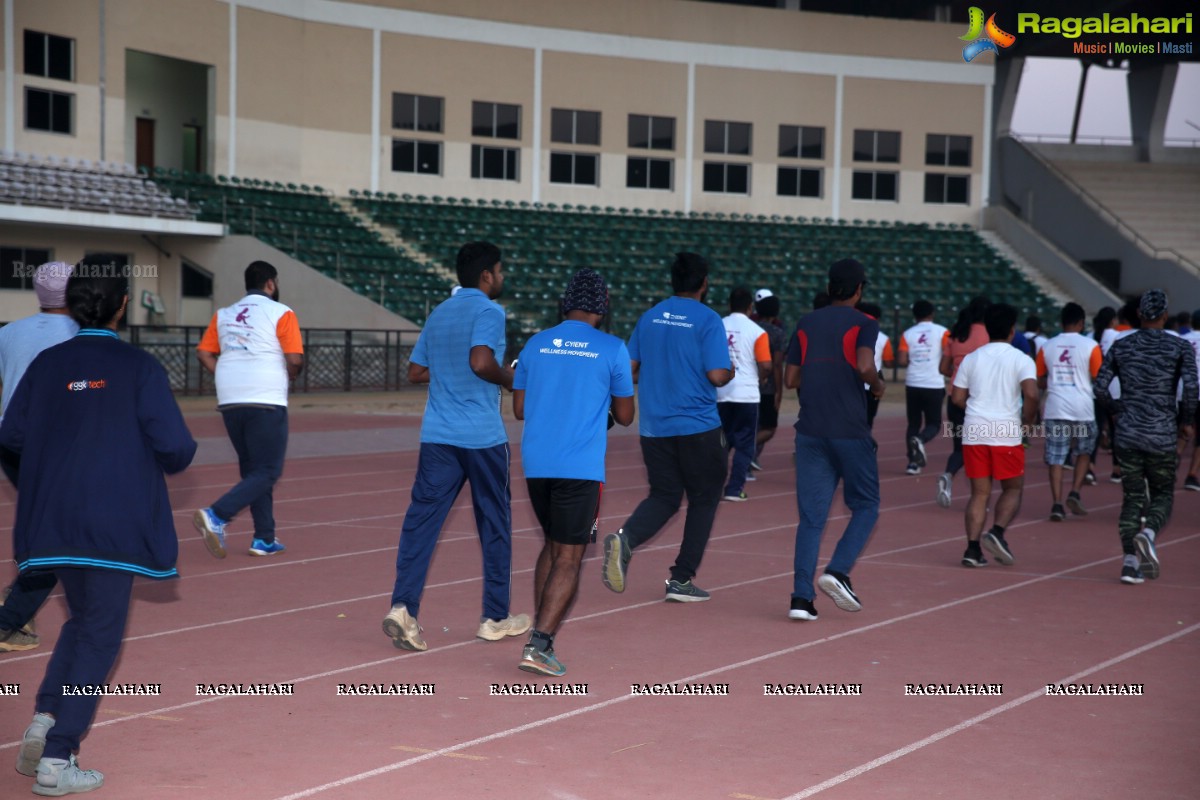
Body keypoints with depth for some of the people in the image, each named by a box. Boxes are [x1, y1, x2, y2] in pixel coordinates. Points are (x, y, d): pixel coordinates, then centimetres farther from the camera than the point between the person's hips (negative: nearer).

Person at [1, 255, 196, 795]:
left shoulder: (46, 364, 3)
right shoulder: (138, 367, -8)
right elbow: (174, 446, -12)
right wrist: (175, 462, 11)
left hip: (53, 522, 4)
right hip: (115, 523, -4)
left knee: (82, 618, 23)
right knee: (100, 635, 4)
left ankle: (45, 717, 5)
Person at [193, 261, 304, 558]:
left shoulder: (223, 314, 15)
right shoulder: (280, 313, -2)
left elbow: (204, 353, 8)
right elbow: (295, 359, -11)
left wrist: (232, 380, 12)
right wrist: (288, 376, 10)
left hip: (230, 402, 6)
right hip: (266, 402, -6)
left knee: (252, 470, 16)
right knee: (267, 473, -2)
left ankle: (264, 539, 15)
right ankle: (216, 516, -20)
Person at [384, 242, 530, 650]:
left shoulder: (438, 314, 14)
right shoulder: (489, 311, -7)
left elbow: (416, 372, 17)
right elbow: (481, 362, -23)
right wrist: (510, 378, -5)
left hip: (437, 435, 5)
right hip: (483, 437, -5)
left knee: (421, 519, -1)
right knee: (494, 524, 9)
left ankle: (402, 606, -17)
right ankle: (495, 619, 16)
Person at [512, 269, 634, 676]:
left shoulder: (536, 344, 7)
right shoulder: (611, 349, -3)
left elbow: (519, 409, 12)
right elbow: (625, 416, 4)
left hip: (536, 465, 5)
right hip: (580, 469, -5)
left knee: (552, 546, 20)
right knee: (568, 558, -1)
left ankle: (540, 637, 16)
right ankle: (538, 644, -12)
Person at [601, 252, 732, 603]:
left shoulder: (649, 318, 8)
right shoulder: (708, 320, -9)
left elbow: (629, 370, 9)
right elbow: (717, 375, -15)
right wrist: (731, 371, 7)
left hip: (653, 426, 5)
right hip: (697, 426, -5)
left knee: (664, 496, 13)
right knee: (703, 498, 10)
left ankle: (625, 538, -17)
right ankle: (681, 579, 8)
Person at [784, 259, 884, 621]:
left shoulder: (807, 324, 12)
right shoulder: (864, 324, -2)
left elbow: (791, 379, 11)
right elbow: (865, 366, -19)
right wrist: (877, 384, 1)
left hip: (810, 431, 4)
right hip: (850, 431, -4)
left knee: (811, 516, 5)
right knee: (866, 506, 12)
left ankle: (801, 597, -5)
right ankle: (838, 571, -8)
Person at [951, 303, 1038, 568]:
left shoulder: (971, 358, 8)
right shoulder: (1021, 359, -3)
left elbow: (957, 398, 7)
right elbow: (1031, 394, -17)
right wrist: (1028, 420, -1)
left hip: (974, 431, 3)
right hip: (1007, 433, -3)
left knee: (980, 492, 8)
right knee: (1013, 489, 11)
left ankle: (973, 548, -1)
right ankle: (997, 532, -10)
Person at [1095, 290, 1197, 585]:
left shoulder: (1120, 346, 6)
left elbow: (1101, 387, 3)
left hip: (1127, 435, 2)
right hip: (1162, 436, -2)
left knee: (1132, 498, 8)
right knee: (1162, 495, 11)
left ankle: (1130, 560, -3)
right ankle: (1148, 533, -19)